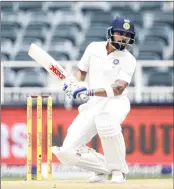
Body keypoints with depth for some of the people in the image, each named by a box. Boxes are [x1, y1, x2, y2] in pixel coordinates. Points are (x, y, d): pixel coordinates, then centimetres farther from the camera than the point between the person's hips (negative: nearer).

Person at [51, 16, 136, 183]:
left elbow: (118, 89, -19)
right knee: (67, 152, -13)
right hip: (93, 104, 4)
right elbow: (81, 71, 20)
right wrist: (77, 84, -3)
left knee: (106, 122, -44)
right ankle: (104, 168, 14)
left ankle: (118, 170, -22)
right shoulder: (94, 48, 6)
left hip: (116, 102, -4)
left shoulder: (128, 60, -6)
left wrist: (90, 91, -30)